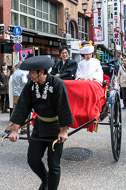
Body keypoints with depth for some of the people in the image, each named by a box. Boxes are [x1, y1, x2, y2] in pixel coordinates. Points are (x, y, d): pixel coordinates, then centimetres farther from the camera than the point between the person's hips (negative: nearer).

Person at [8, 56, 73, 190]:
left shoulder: (57, 84, -22)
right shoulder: (30, 86, -7)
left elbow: (63, 108, -20)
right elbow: (21, 108, -8)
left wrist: (63, 131, -19)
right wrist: (15, 130, -12)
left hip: (56, 127, -5)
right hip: (39, 125, 5)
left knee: (53, 164, 1)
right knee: (33, 160, 7)